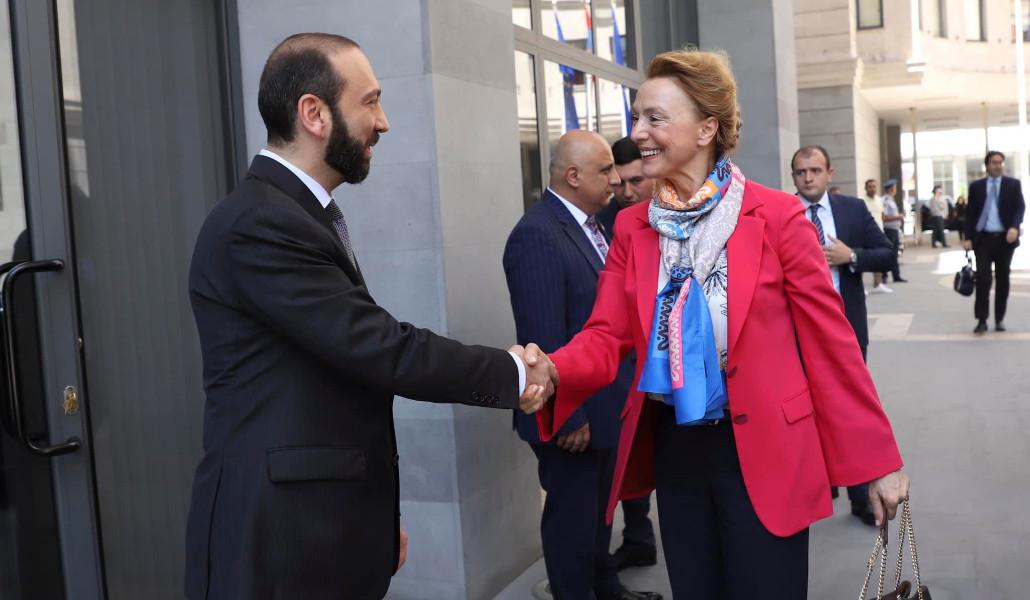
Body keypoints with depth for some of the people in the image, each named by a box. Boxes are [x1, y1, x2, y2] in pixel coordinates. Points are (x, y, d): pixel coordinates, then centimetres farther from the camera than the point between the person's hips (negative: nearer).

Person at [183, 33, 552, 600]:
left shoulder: (302, 216, 12)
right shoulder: (259, 224, -19)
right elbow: (384, 350, -23)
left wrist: (378, 514, 19)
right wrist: (514, 372, -9)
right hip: (280, 540, -9)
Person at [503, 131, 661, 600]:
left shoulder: (589, 224, 6)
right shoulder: (537, 235, -23)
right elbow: (545, 340, -26)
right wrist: (568, 416, -23)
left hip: (603, 403, 9)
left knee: (599, 506, 25)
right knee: (572, 514, 9)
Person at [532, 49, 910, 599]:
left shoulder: (777, 215, -10)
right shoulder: (631, 227, 3)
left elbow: (829, 339, -8)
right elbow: (606, 337, -5)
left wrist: (874, 458, -7)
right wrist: (550, 373, -27)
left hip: (764, 452, -4)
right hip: (674, 450, 4)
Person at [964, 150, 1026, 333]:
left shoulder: (1013, 184, 6)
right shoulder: (976, 186, 7)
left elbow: (1020, 207, -2)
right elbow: (970, 213, 6)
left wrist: (1015, 227, -21)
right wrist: (968, 238, -3)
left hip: (1005, 238, 1)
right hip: (983, 238, -1)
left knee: (1003, 279, 7)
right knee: (983, 279, -8)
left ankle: (1000, 319, 16)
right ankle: (981, 320, -5)